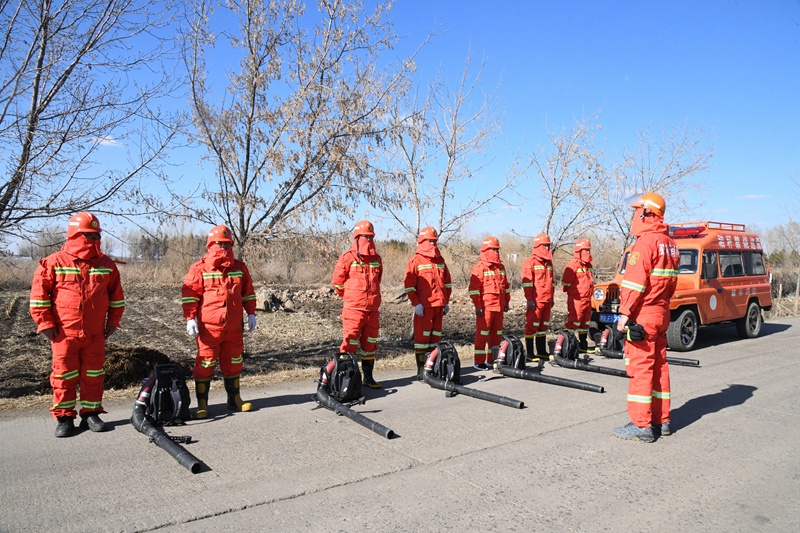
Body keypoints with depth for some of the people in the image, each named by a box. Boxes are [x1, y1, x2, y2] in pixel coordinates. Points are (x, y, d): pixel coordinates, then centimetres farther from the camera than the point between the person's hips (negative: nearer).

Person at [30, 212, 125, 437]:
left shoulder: (106, 264, 6)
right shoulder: (54, 263, -4)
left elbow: (116, 295, 12)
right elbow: (38, 294, -1)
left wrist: (113, 321, 8)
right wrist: (45, 324, -4)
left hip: (95, 333, 3)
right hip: (64, 333, -2)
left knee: (93, 375, 8)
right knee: (64, 375, 5)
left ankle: (91, 413, 20)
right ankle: (64, 417, 17)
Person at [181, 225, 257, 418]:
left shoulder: (239, 267, 11)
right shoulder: (199, 268, -2)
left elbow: (248, 292, 16)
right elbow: (189, 294, -4)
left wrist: (251, 313, 10)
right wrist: (190, 318, -11)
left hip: (234, 326, 4)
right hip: (208, 326, -4)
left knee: (233, 363, 12)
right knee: (205, 364, 0)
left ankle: (234, 399, 25)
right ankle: (202, 404, 10)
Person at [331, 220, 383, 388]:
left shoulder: (376, 259, 11)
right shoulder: (348, 258, -6)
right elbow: (337, 281, 0)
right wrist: (350, 298, 9)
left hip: (373, 310, 6)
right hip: (354, 309, -6)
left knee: (370, 343, 13)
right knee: (350, 343, -4)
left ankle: (368, 376, 24)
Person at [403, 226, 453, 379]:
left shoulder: (440, 261, 16)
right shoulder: (415, 261, -2)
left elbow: (447, 283, 20)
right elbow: (409, 285, -7)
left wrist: (446, 302, 14)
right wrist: (416, 303, -13)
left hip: (439, 305, 6)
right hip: (424, 307, -6)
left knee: (436, 336, 10)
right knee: (422, 337, -3)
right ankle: (421, 370, 2)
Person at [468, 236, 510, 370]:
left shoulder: (500, 267, 15)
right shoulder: (479, 267, -7)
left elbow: (506, 286, 21)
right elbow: (474, 288, -11)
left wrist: (507, 302, 17)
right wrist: (477, 306, -14)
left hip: (499, 307, 7)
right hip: (485, 307, -7)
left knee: (497, 333, 11)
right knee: (482, 333, -3)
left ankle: (492, 360, 21)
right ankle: (479, 362, 3)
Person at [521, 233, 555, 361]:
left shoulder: (548, 262, 18)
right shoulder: (530, 261, -6)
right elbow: (527, 282, -11)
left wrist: (552, 298, 21)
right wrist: (529, 299, -16)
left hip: (547, 301, 8)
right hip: (535, 301, -8)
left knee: (544, 325, 12)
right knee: (532, 326, -4)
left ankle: (541, 351, 20)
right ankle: (530, 353, 0)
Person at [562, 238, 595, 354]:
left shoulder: (588, 265, 15)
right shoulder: (573, 264, -13)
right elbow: (565, 282, -13)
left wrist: (589, 295, 18)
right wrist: (573, 292, 1)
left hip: (587, 299, 9)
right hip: (576, 300, -9)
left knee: (585, 323, 15)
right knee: (573, 322, -9)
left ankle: (583, 346, 25)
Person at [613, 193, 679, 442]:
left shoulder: (646, 241, -14)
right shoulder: (669, 243, 15)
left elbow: (635, 281, -20)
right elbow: (671, 281, 19)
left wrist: (625, 312, -19)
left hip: (642, 315, -9)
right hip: (662, 314, 10)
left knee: (640, 367, -6)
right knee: (659, 366, 14)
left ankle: (641, 425, -2)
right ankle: (661, 420, 21)